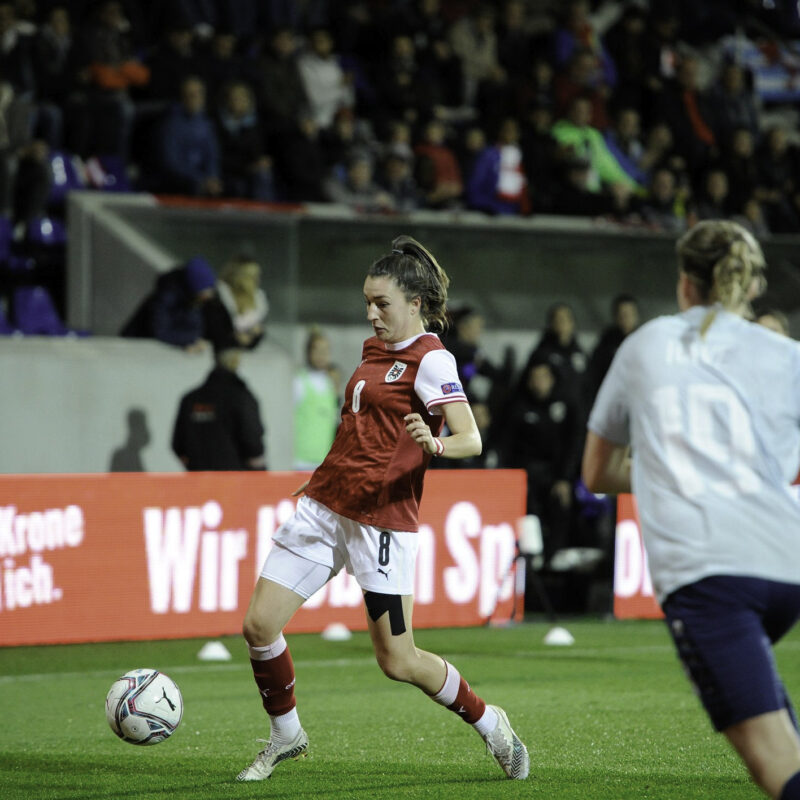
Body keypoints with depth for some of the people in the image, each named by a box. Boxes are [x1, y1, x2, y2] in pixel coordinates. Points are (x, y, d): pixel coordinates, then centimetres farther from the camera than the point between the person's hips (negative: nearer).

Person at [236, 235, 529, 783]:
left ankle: (488, 723, 21)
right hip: (324, 506, 7)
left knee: (399, 663, -3)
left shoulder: (431, 359, -10)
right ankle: (286, 735, 20)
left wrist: (434, 445, -39)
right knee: (259, 624, -2)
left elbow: (472, 440, -19)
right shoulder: (376, 348, 14)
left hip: (381, 520, -7)